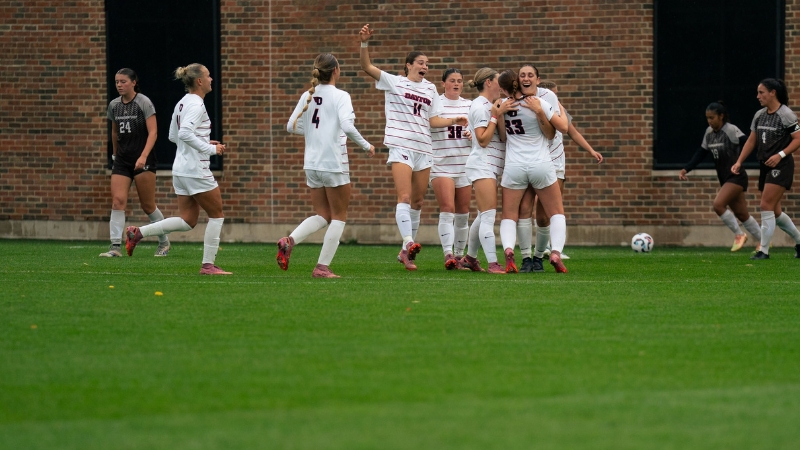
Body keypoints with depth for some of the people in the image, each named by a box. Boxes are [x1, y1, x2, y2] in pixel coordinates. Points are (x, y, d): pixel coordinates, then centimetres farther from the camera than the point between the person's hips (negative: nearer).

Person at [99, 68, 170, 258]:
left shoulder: (144, 103, -9)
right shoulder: (114, 105, 8)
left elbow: (153, 132, -14)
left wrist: (143, 156, -25)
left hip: (143, 161, -5)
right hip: (122, 160, 5)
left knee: (148, 205, 2)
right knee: (117, 201, -11)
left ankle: (164, 243, 22)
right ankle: (115, 246, -14)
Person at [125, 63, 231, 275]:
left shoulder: (182, 103, 14)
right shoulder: (196, 105, -15)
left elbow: (174, 136, 21)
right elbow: (185, 133, -28)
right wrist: (210, 149, -22)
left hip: (181, 169, 9)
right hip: (196, 169, -9)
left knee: (187, 221, 11)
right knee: (216, 214, 4)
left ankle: (138, 233, 3)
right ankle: (208, 265, 5)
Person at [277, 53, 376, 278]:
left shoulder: (307, 96, 6)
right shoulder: (339, 96, -11)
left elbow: (291, 126, 8)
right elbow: (347, 126, -23)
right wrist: (366, 146, -11)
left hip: (312, 164, 6)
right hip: (334, 164, -6)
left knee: (322, 216, 15)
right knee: (338, 217, 8)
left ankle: (289, 241, -9)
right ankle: (322, 267, 3)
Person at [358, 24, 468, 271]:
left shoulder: (430, 89, 14)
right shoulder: (394, 82, 2)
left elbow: (433, 120, 14)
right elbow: (367, 66, -8)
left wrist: (454, 120, -3)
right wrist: (364, 43, -22)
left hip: (423, 148, 5)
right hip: (401, 146, -5)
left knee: (417, 202, 8)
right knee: (404, 197, -19)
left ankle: (405, 252, 16)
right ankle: (409, 243, -30)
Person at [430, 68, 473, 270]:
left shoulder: (470, 105, 12)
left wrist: (475, 135, -4)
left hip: (465, 165, 4)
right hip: (441, 165, -4)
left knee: (463, 213, 7)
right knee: (447, 210, -15)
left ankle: (459, 254, 17)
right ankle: (448, 254, -20)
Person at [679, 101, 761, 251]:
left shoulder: (731, 130, -14)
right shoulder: (709, 132, 8)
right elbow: (700, 153, 15)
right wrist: (686, 169, 7)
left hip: (736, 177, -8)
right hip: (724, 178, 8)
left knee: (718, 205, -21)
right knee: (741, 214, 11)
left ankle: (738, 235, -3)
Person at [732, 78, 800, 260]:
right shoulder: (759, 115, 10)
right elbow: (751, 141, 15)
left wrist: (780, 155, -22)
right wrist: (739, 161, 6)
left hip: (781, 167, -8)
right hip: (766, 167, 8)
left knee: (766, 206, -14)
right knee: (775, 212, 10)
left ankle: (764, 250, -10)